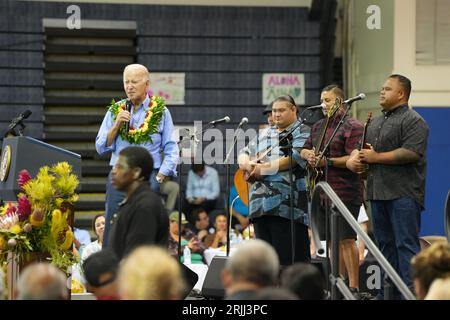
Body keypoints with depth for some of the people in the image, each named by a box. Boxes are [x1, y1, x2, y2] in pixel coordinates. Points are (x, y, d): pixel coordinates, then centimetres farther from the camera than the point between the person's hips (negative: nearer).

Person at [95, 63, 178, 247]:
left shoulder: (161, 111, 5)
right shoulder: (115, 110, 12)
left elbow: (171, 149, 4)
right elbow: (101, 148, 8)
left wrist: (160, 177, -6)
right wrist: (116, 125, -5)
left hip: (148, 177, -2)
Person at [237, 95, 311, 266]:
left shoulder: (303, 132, 4)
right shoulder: (264, 135, 25)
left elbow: (296, 157, -11)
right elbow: (243, 154, 23)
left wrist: (264, 168, -11)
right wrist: (248, 164, -1)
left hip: (288, 204, -7)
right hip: (260, 205, 7)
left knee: (289, 256, -10)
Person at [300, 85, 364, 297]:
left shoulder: (352, 127, -6)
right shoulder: (318, 127, 19)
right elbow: (303, 150, 25)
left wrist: (328, 162, -19)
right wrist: (308, 154, 2)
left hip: (344, 192, -8)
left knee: (346, 240, -10)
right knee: (332, 240, 11)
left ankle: (353, 287, -7)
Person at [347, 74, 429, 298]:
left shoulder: (413, 121, -5)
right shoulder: (376, 123, 23)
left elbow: (411, 153, -18)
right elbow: (361, 147, 30)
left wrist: (377, 157, -13)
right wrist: (355, 158, 5)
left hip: (403, 194, -8)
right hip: (378, 193, 9)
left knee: (406, 244, -11)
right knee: (385, 244, 11)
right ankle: (386, 293, 15)